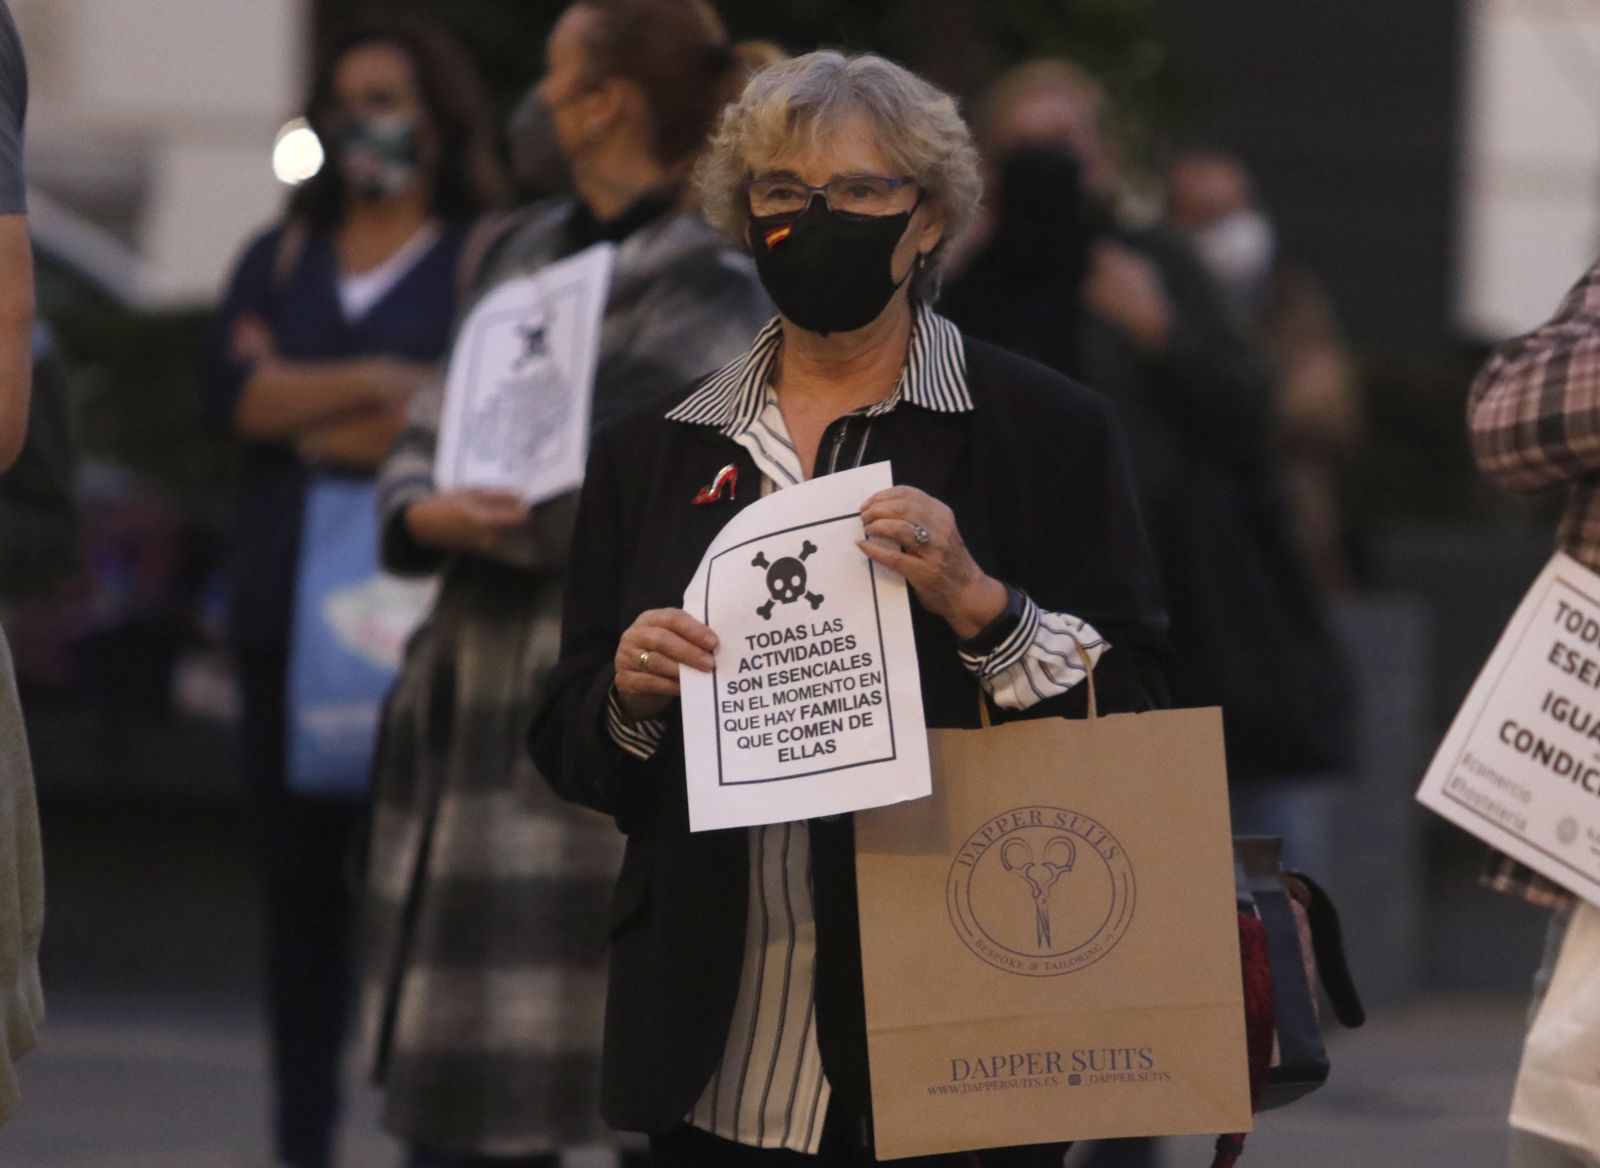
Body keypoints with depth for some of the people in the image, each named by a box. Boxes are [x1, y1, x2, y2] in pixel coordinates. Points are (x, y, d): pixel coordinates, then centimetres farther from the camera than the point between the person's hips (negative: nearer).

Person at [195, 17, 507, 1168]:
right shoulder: (281, 260, 19)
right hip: (287, 614, 5)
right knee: (301, 887, 5)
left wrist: (301, 414, -3)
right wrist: (378, 384, -8)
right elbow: (227, 391, 2)